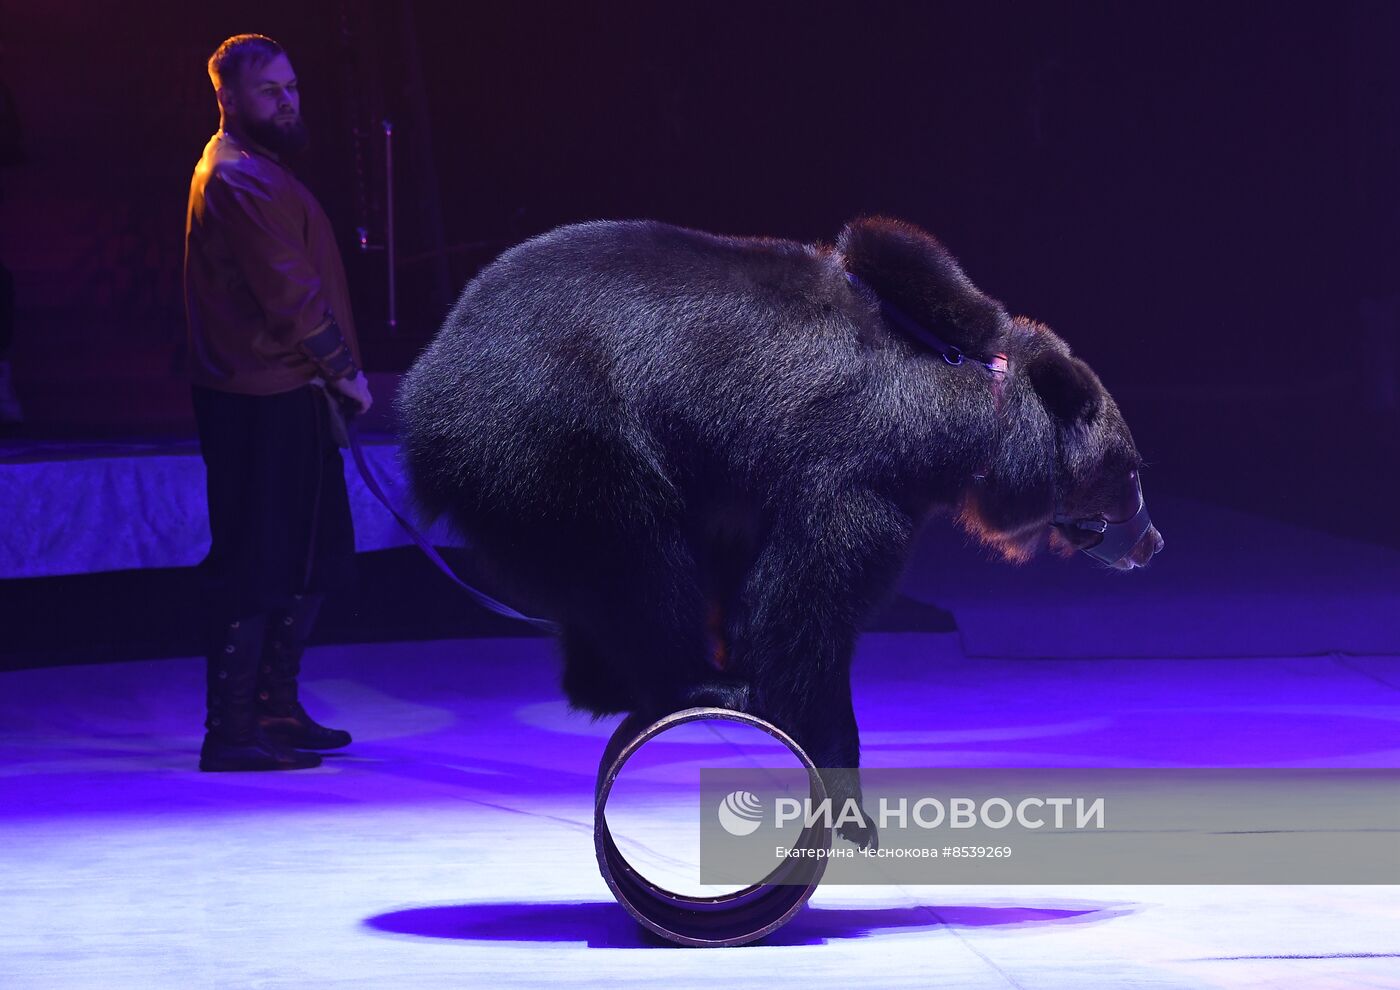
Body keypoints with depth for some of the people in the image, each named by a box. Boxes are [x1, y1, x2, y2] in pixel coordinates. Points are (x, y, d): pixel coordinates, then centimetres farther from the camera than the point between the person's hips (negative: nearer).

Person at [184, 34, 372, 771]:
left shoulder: (259, 168, 19)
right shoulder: (237, 178, -15)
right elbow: (289, 294, -20)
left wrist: (335, 368, 13)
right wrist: (346, 370, -10)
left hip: (286, 391, 11)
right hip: (260, 399, -11)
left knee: (315, 559, 16)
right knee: (257, 564, -8)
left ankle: (274, 710, 24)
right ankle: (231, 731, -5)